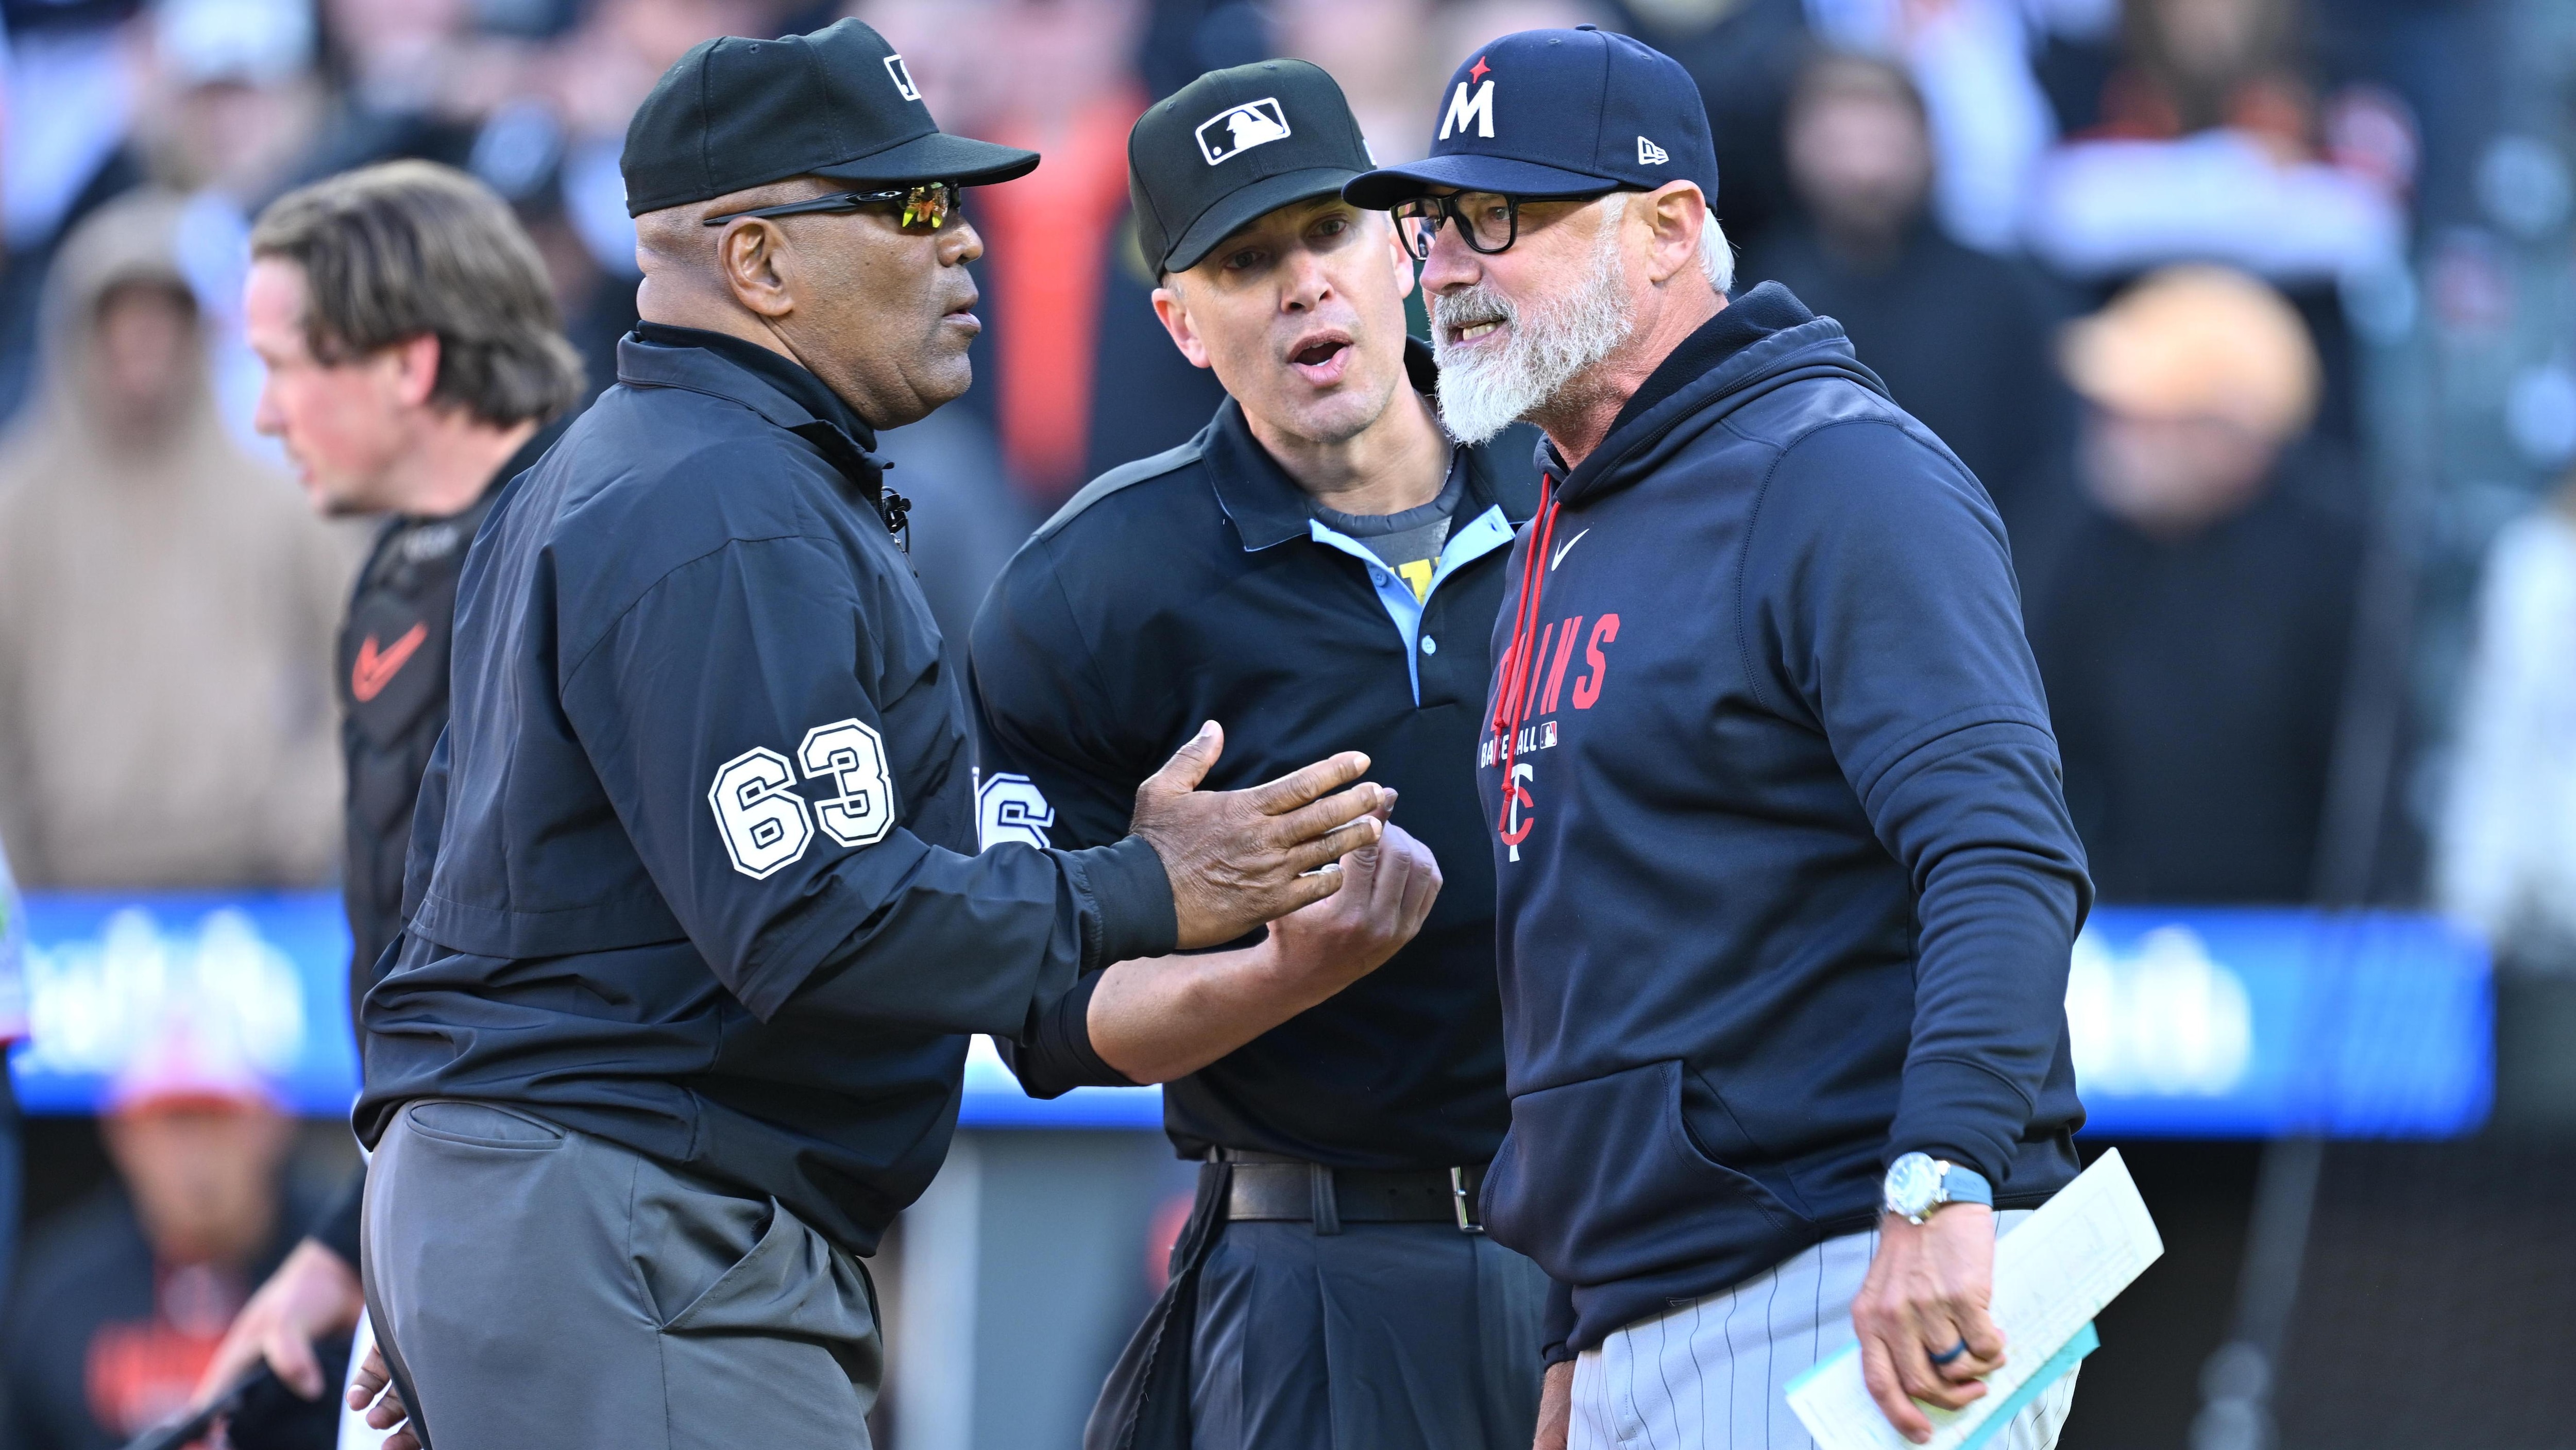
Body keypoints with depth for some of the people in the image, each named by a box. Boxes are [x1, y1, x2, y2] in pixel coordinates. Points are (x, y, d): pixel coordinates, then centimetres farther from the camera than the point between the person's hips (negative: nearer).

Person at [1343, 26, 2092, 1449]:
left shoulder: (1837, 476, -9)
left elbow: (2005, 855, -22)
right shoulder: (1553, 550, 21)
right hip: (1635, 1328, 9)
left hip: (1854, 1314, -9)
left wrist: (1940, 1184, -34)